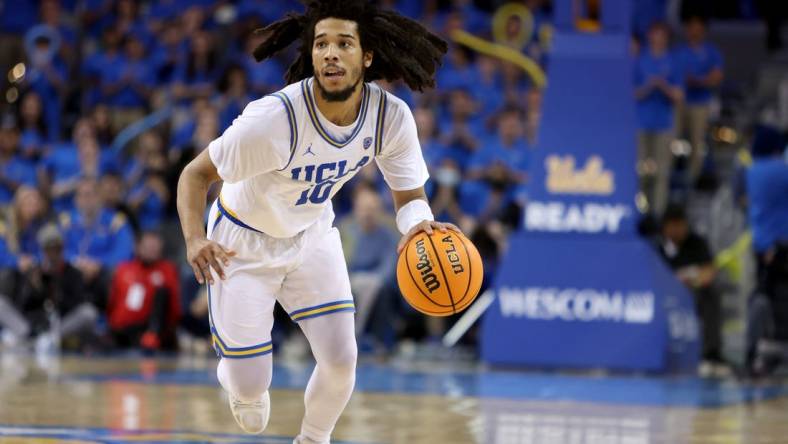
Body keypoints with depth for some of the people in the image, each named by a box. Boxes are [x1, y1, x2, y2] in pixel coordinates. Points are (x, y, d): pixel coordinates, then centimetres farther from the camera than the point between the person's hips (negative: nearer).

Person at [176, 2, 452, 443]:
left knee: (341, 360, -5)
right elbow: (196, 174, -24)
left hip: (312, 234, 4)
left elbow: (410, 194, -10)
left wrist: (419, 225, -34)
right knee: (250, 387, -2)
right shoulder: (276, 117, -35)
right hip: (245, 241, -4)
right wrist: (195, 240, -41)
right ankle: (240, 377, 38)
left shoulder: (391, 116, -21)